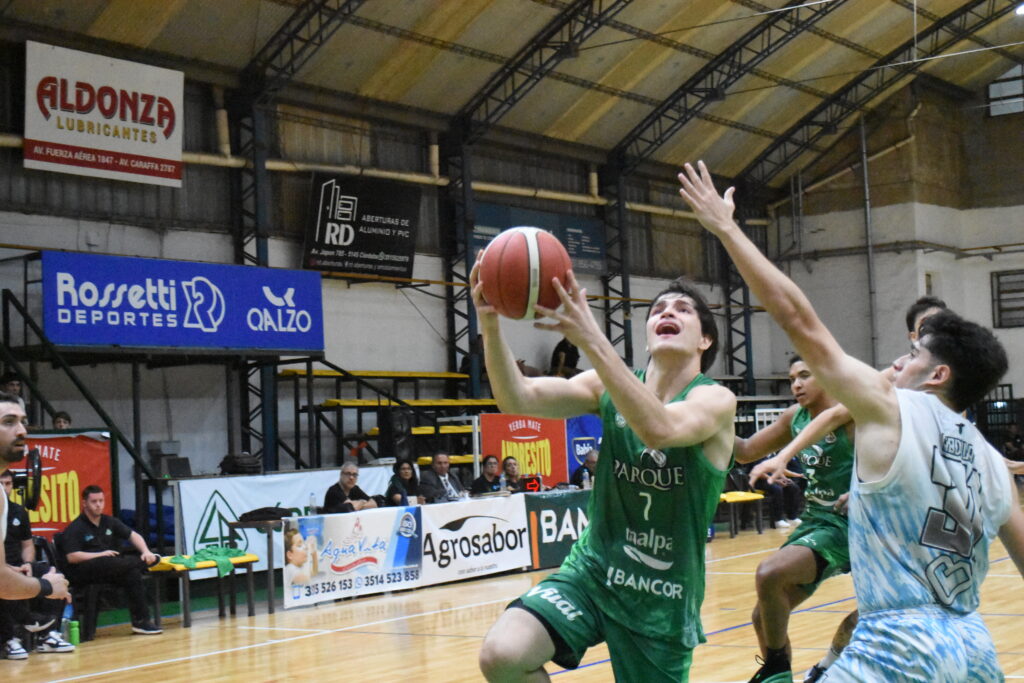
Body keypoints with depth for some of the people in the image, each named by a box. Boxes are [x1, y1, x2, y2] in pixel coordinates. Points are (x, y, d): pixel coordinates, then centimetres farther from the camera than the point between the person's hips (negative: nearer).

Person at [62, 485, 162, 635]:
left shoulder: (110, 522, 18)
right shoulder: (75, 528, -2)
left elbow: (133, 535, 15)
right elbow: (72, 557, -13)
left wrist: (146, 551, -4)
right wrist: (101, 554, -15)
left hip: (112, 567, 5)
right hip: (84, 573, -5)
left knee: (132, 573, -26)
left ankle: (141, 621, -25)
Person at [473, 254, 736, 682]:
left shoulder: (716, 400, -12)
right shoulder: (611, 387, 0)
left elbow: (660, 430, -35)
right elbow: (519, 399, -15)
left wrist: (591, 339, -44)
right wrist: (490, 324, -33)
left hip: (665, 598, -2)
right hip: (592, 572, 2)